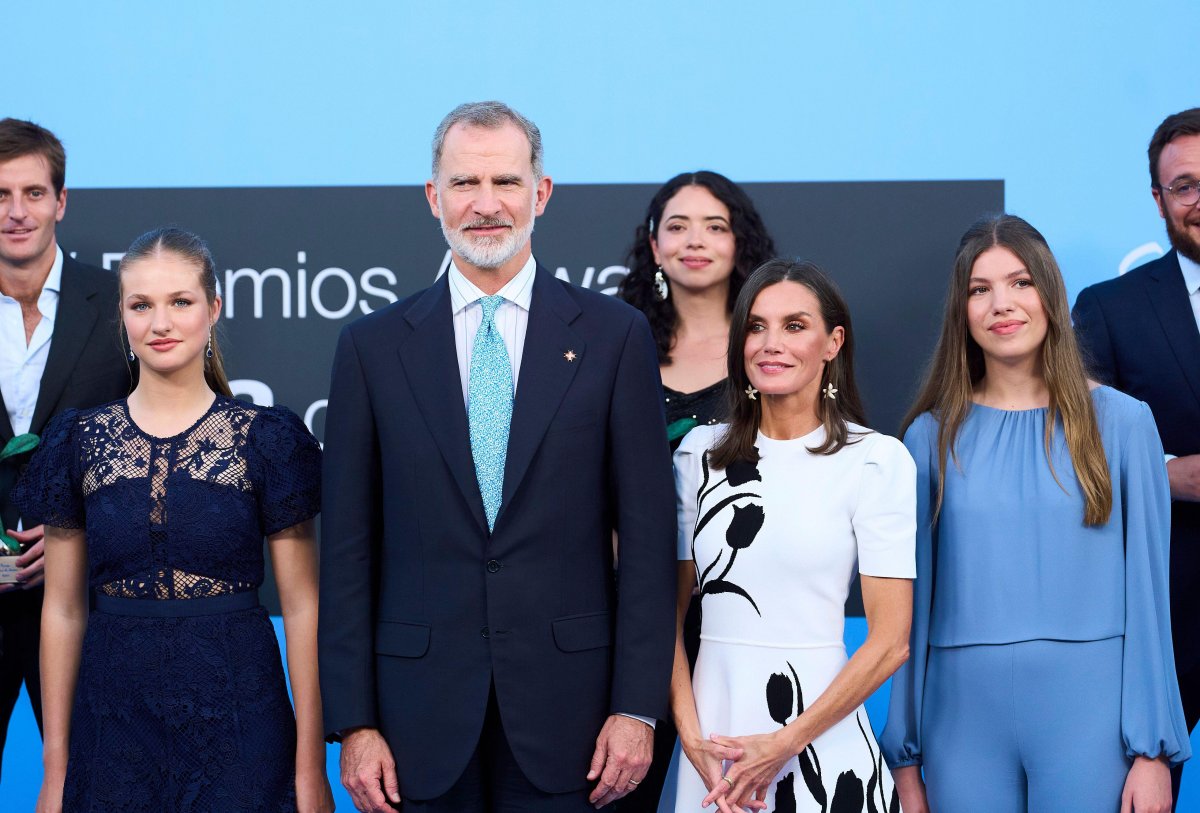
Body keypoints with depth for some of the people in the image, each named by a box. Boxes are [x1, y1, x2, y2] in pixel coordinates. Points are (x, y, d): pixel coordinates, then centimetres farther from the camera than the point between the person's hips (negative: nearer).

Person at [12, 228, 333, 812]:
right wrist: (56, 765, 4)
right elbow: (63, 609, 6)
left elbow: (301, 607, -3)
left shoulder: (268, 438, -2)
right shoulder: (78, 440, 4)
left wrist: (310, 766, -8)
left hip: (237, 715, -2)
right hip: (113, 715, 2)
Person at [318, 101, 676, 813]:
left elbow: (647, 535, 0)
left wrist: (638, 707, -6)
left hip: (564, 707, -1)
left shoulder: (614, 335, 2)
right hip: (421, 714, 1)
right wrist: (353, 725, -2)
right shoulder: (374, 346, 5)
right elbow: (348, 548, 3)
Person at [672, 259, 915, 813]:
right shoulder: (700, 453, 5)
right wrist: (692, 737, -6)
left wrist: (784, 745, -13)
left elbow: (890, 641, -9)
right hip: (713, 729, 3)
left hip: (823, 743, -3)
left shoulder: (877, 461, -6)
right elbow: (670, 610, 7)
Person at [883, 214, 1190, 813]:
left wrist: (1153, 749, -4)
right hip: (965, 717, 1)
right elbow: (913, 599, 7)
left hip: (1087, 717, -1)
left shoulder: (1120, 422, 2)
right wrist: (905, 757, 6)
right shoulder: (931, 436, 6)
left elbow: (1145, 589, 1)